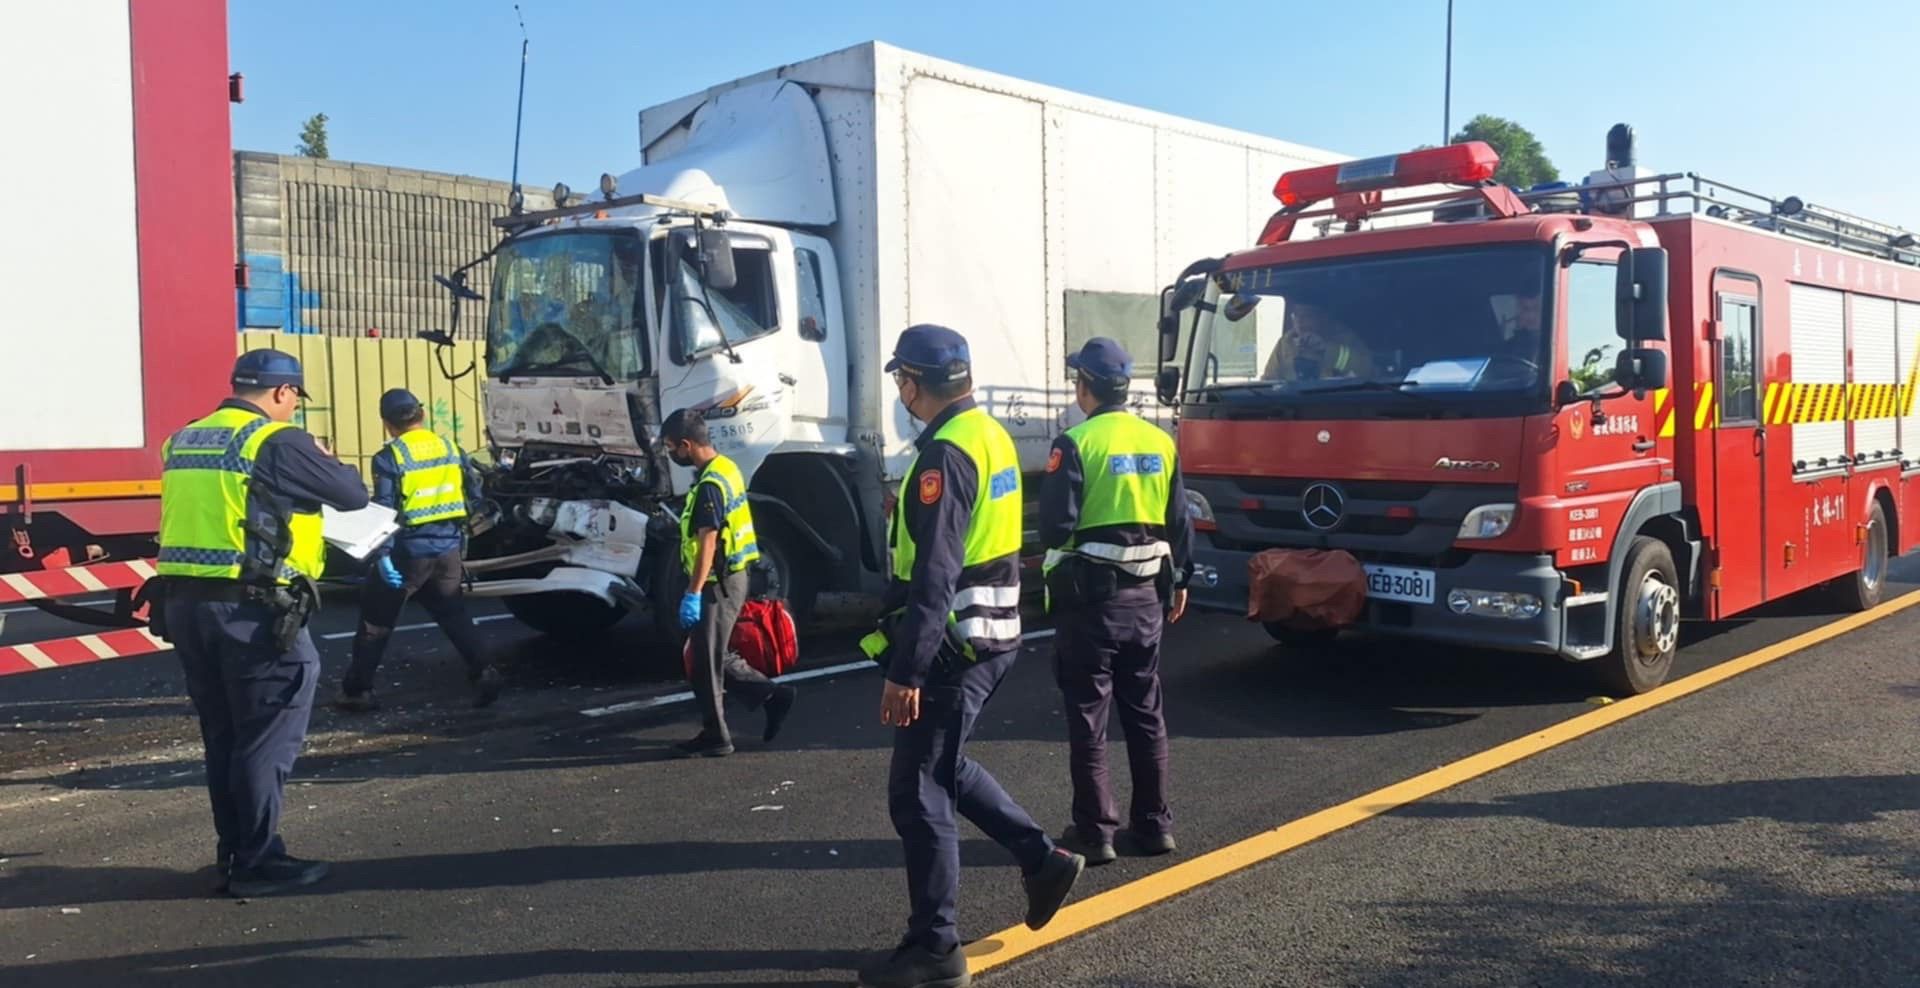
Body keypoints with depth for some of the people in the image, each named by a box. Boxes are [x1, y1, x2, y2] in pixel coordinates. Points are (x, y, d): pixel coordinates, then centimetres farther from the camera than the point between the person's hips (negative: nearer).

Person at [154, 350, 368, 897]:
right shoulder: (278, 442, -11)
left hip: (184, 603, 8)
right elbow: (352, 494, -6)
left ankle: (234, 854, 25)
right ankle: (257, 863, 6)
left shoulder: (182, 442, 15)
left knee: (223, 739, 17)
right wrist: (327, 463, 15)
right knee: (265, 741, 1)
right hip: (253, 609, -8)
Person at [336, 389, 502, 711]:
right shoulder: (451, 449, 4)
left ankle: (357, 690, 15)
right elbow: (474, 493, 8)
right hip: (449, 545, 4)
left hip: (410, 549, -4)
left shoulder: (389, 458, -10)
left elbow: (384, 510, -14)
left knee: (376, 620, 9)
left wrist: (382, 554, -14)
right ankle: (483, 672, 3)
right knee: (453, 613, 16)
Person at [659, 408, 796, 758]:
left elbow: (707, 542, -25)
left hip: (718, 584, -10)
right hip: (728, 578, 10)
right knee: (715, 656, 18)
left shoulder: (710, 484, -21)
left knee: (705, 662, 1)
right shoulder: (725, 468, 9)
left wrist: (692, 594, -24)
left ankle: (714, 736, 12)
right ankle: (772, 694, 20)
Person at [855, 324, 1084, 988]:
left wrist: (905, 672, -23)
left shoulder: (945, 455, -20)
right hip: (991, 635, 10)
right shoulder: (991, 435, 10)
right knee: (943, 768, 23)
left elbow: (934, 578, -24)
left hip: (955, 646, -10)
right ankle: (1042, 859, 24)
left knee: (918, 795, 0)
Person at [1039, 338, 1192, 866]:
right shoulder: (1160, 442, 4)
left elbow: (1055, 526, -17)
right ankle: (1153, 824, 21)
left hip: (1089, 594, -5)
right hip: (1146, 593, 6)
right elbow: (1179, 521, 8)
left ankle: (1094, 831, 8)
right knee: (1145, 711, 14)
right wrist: (1178, 580, 18)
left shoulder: (1075, 444, -14)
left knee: (1088, 714, 3)